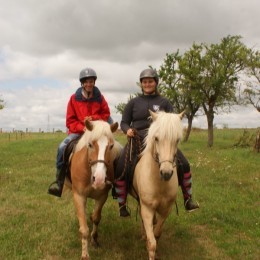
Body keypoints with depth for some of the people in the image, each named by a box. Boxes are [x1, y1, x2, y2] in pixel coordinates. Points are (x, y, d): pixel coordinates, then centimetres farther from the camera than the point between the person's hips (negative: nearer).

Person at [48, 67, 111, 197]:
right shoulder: (74, 98, -3)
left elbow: (106, 114, 5)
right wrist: (82, 128, -20)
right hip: (78, 131, -1)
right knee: (62, 147, -26)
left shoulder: (99, 97, -2)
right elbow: (70, 121, -2)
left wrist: (93, 118, -15)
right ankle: (59, 181, -11)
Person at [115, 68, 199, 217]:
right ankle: (122, 205, -1)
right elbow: (124, 122, 12)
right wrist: (127, 130, -11)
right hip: (137, 140, 0)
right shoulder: (133, 103, 10)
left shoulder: (164, 102, 10)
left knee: (184, 165, -10)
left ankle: (188, 199, 10)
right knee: (120, 169, -19)